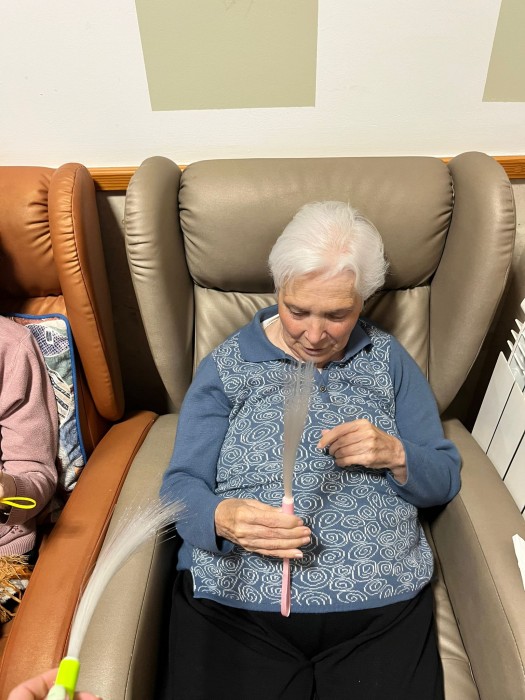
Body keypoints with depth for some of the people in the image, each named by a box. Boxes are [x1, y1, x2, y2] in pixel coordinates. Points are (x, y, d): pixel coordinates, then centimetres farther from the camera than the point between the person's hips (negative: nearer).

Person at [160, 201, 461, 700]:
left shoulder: (390, 362, 6)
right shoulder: (225, 366, 1)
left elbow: (445, 480, 8)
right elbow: (181, 485, -2)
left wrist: (395, 454, -13)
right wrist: (221, 517, -24)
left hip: (383, 608, 2)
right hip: (233, 603, -1)